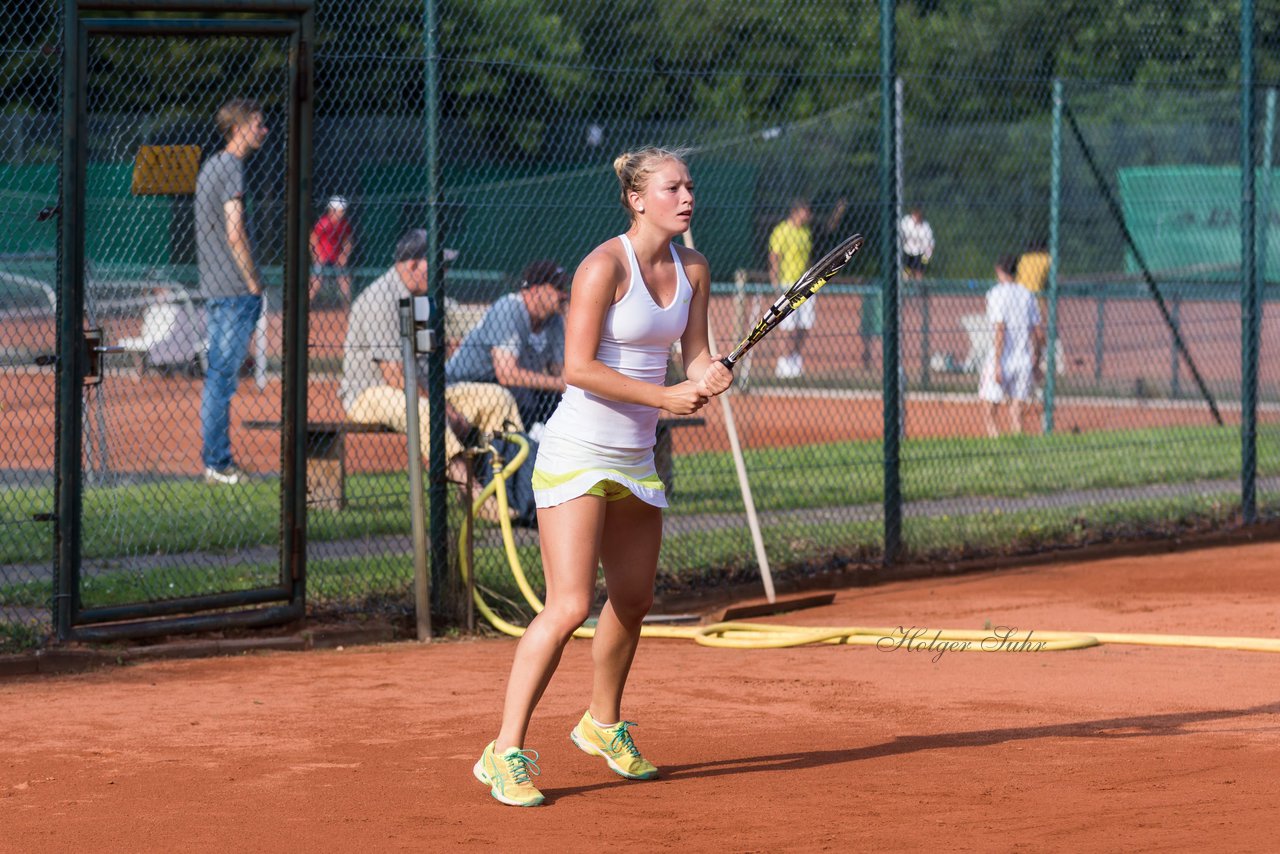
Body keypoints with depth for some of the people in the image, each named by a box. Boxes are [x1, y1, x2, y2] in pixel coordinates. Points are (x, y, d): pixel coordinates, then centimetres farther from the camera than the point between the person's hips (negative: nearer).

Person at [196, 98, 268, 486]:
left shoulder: (211, 165, 19)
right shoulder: (230, 167, -11)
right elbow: (235, 235, -18)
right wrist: (255, 284, -12)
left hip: (213, 288, 10)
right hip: (234, 289, -10)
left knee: (219, 375, 12)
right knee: (223, 375, -8)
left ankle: (217, 461, 15)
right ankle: (217, 464, -7)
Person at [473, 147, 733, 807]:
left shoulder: (693, 270, 6)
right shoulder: (605, 265, -17)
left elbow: (694, 356, 8)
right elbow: (579, 367, -20)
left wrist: (710, 377, -15)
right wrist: (664, 397, -23)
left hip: (636, 457, 8)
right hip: (577, 452, -8)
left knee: (632, 602, 18)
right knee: (569, 605, -17)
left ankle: (603, 725, 41)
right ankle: (505, 754, -14)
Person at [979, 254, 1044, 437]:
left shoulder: (996, 293, -8)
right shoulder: (1027, 295, 8)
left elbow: (1000, 331, -15)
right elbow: (1038, 334, 10)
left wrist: (997, 364, -16)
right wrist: (1036, 364, 19)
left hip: (1002, 359, -5)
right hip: (1024, 360, 5)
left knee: (988, 414, 3)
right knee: (1016, 414, 8)